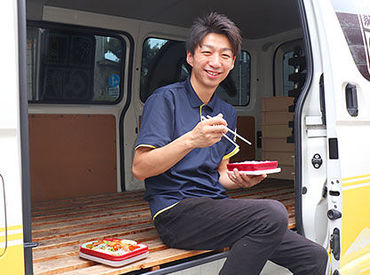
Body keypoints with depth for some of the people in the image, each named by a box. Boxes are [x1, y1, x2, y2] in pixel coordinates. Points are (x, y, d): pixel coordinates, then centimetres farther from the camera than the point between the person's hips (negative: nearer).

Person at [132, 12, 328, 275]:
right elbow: (140, 169, -12)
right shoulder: (166, 99, -3)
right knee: (272, 212, -30)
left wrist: (241, 180, -1)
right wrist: (191, 140, -25)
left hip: (216, 208, 7)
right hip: (175, 211, -6)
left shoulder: (227, 112, 18)